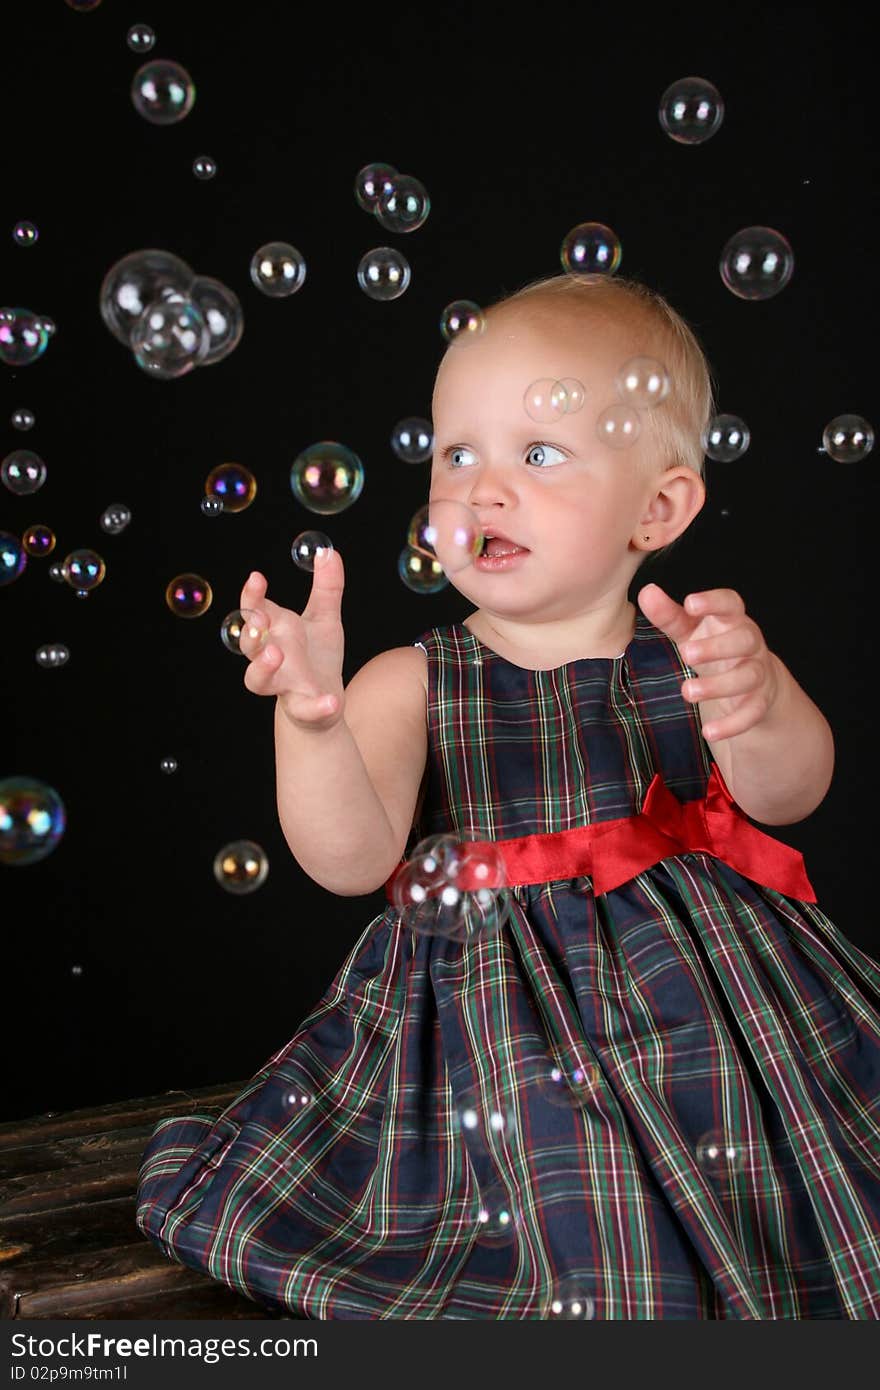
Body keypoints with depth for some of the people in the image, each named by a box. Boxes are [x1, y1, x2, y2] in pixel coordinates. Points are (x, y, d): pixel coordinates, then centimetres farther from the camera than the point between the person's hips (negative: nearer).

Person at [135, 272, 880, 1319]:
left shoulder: (699, 654, 0)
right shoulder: (411, 684, -3)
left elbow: (791, 793, -15)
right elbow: (354, 861, -16)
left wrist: (759, 707, -39)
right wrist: (310, 720, -36)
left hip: (700, 1010, 2)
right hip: (494, 1028, -1)